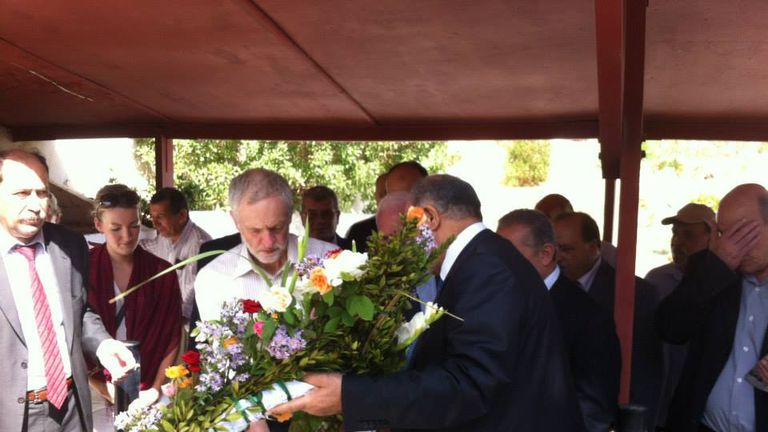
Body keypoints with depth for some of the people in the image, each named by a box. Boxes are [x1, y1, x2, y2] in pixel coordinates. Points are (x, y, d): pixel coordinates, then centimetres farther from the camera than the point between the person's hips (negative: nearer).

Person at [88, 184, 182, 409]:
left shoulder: (162, 273, -4)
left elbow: (171, 338, -1)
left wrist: (155, 390, -7)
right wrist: (103, 390, -8)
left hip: (146, 389, 1)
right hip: (98, 391, -1)